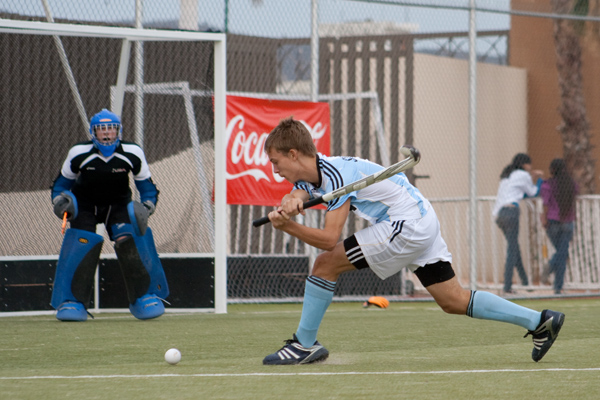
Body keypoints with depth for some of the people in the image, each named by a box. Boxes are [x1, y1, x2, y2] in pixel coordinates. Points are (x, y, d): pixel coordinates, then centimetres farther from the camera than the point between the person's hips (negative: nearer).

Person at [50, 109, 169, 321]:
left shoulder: (132, 153, -15)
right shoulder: (79, 153, -17)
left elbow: (146, 185, -4)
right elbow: (61, 182, -3)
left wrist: (147, 207, -22)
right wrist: (59, 201, -22)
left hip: (119, 205, 1)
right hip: (85, 206, -1)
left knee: (129, 241, -21)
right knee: (82, 244, -23)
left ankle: (145, 297, -6)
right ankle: (73, 302, -14)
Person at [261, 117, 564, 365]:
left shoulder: (336, 174, -18)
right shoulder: (312, 173, 10)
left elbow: (329, 239, -22)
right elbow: (295, 195, -8)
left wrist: (287, 226, -29)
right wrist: (291, 203, -30)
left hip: (408, 225, -10)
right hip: (423, 222, 10)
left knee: (326, 263, -9)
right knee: (454, 302, 10)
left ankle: (305, 345, -1)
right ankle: (538, 321, 9)